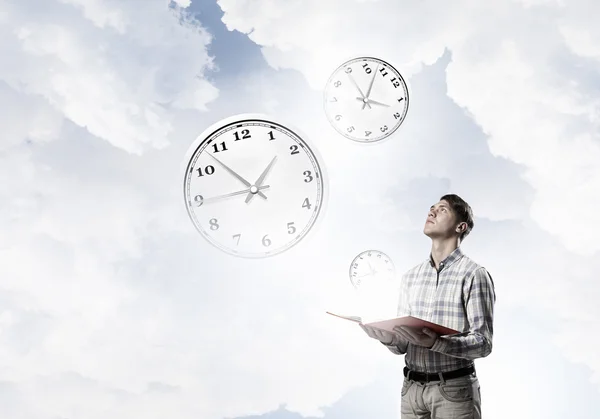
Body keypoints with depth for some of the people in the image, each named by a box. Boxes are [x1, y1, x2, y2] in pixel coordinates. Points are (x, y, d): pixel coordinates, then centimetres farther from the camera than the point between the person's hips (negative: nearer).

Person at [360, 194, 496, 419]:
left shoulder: (474, 274, -7)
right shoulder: (410, 276, 9)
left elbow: (483, 343, -12)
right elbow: (402, 346, 10)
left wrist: (435, 343, -27)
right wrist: (388, 338, -13)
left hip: (453, 390, -4)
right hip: (412, 389, 5)